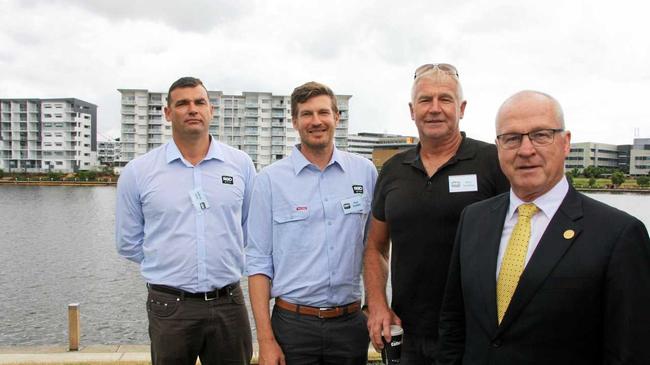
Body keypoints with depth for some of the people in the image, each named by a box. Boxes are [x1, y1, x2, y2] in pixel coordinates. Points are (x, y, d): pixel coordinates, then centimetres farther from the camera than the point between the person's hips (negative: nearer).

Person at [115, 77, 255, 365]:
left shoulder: (241, 164, 1)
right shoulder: (137, 172, -1)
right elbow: (128, 242, 7)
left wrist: (225, 261, 10)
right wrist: (169, 265, 7)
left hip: (229, 304, 1)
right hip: (170, 307, -1)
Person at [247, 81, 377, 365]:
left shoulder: (364, 171, 2)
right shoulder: (270, 179, -4)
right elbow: (259, 262, -3)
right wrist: (265, 339, -7)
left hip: (351, 322, 2)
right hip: (293, 323, -2)